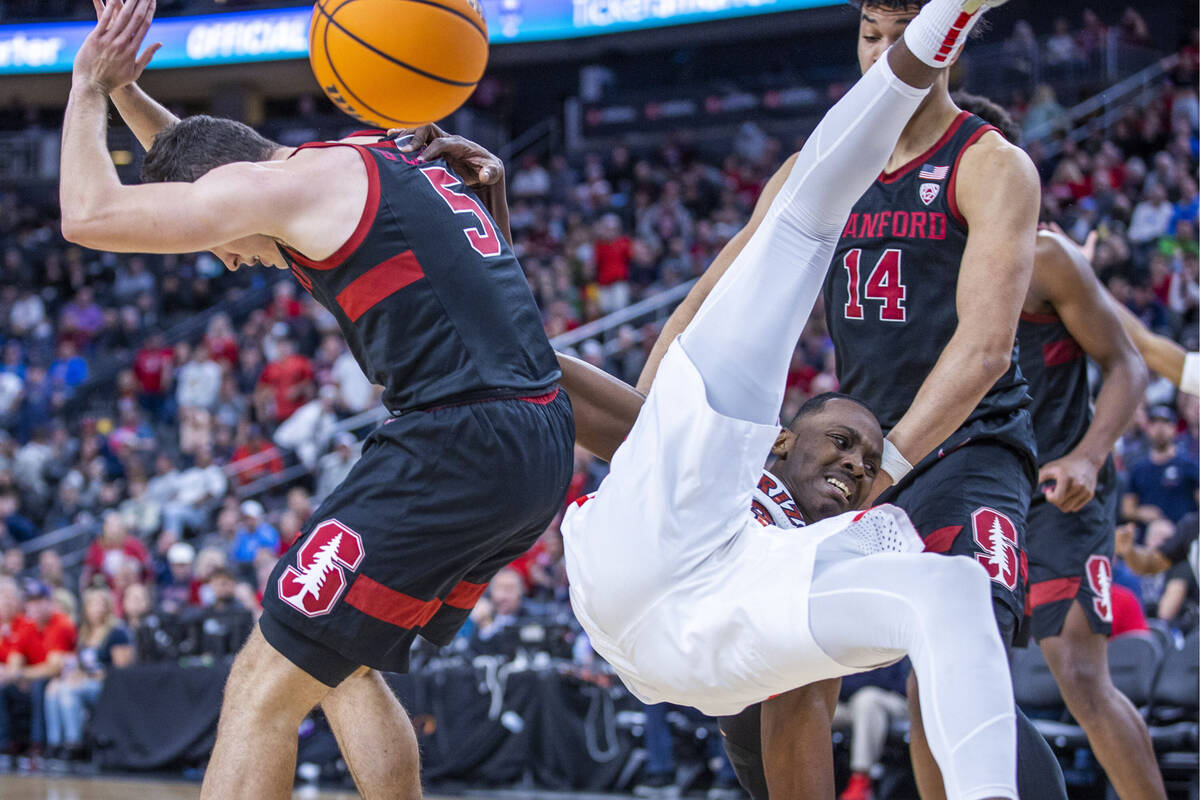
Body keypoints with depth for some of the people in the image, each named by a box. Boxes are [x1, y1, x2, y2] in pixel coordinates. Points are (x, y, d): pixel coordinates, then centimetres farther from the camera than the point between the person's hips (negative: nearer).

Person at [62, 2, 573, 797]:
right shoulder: (377, 157, 23)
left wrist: (89, 88, 11)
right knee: (346, 668, 23)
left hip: (458, 448, -10)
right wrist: (125, 91, 30)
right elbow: (209, 171, 39)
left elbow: (90, 215, -4)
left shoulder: (294, 184, -5)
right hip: (543, 447, 10)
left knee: (264, 687, -6)